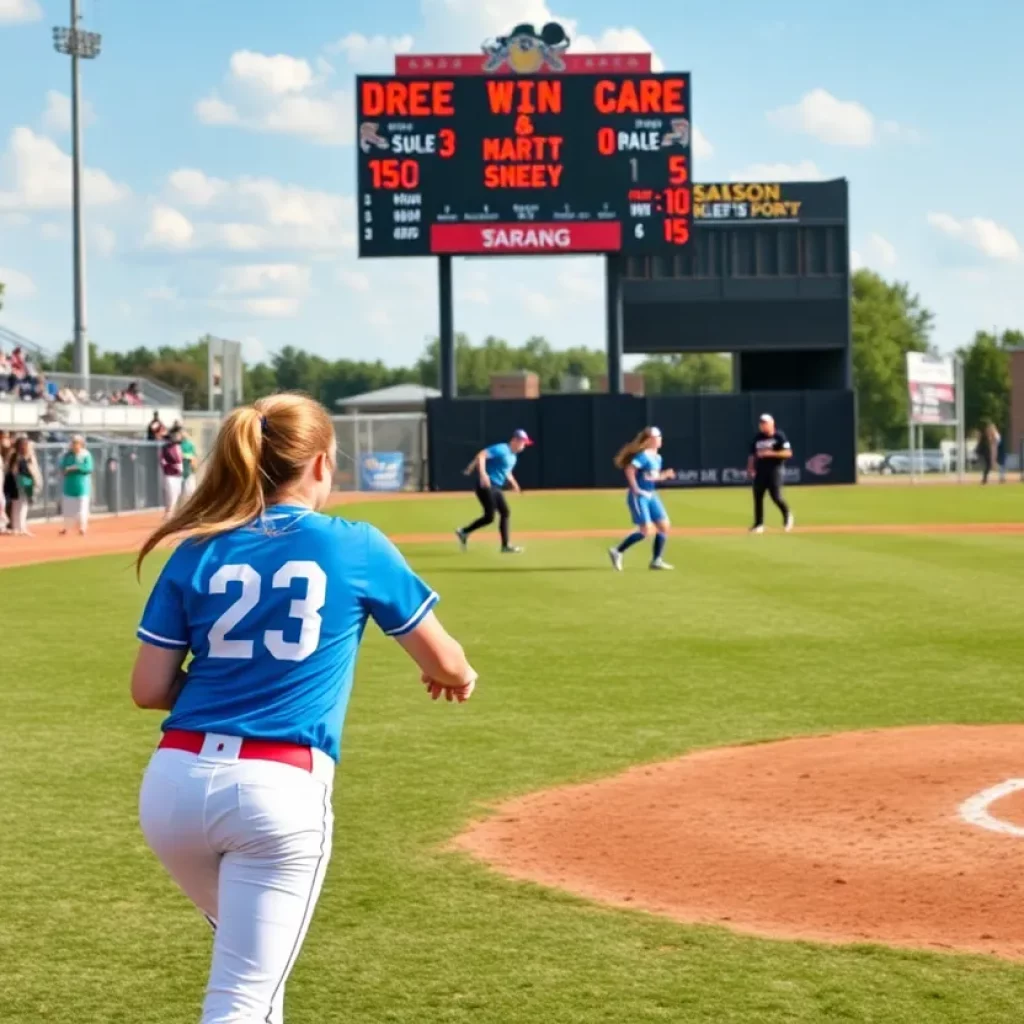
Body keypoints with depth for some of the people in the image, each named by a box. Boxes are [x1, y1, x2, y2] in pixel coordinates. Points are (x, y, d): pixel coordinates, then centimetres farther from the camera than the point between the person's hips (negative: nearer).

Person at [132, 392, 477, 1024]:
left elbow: (148, 689, 6)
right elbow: (444, 663, 14)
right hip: (280, 790, -4)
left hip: (175, 784, 4)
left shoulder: (197, 553, 8)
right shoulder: (356, 547, 3)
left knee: (250, 953, 29)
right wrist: (457, 677, 38)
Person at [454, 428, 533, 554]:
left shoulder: (513, 456, 16)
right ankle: (464, 532, 5)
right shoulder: (502, 450, -14)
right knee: (489, 517, -11)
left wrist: (513, 483, 17)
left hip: (496, 487, 10)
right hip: (486, 486, -10)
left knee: (505, 513, 7)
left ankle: (506, 545, 11)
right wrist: (482, 473, -35)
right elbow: (481, 455, -24)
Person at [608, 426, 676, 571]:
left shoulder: (657, 458, 12)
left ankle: (657, 560, 11)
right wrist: (635, 489, -22)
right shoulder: (643, 456, -16)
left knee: (664, 526, 4)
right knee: (646, 530, -13)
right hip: (639, 497, -9)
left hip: (651, 496, 9)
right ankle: (617, 552, 1)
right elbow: (629, 470, -24)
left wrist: (665, 475, 4)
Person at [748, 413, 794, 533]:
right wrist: (750, 468, 5)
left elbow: (788, 453, -11)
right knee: (758, 497, 2)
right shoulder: (757, 437, 12)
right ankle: (759, 524, 10)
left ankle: (787, 516, 15)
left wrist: (770, 453, -18)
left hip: (774, 469, -5)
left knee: (776, 496, -11)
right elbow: (752, 455, 18)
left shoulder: (779, 436, -5)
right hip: (760, 471, 6)